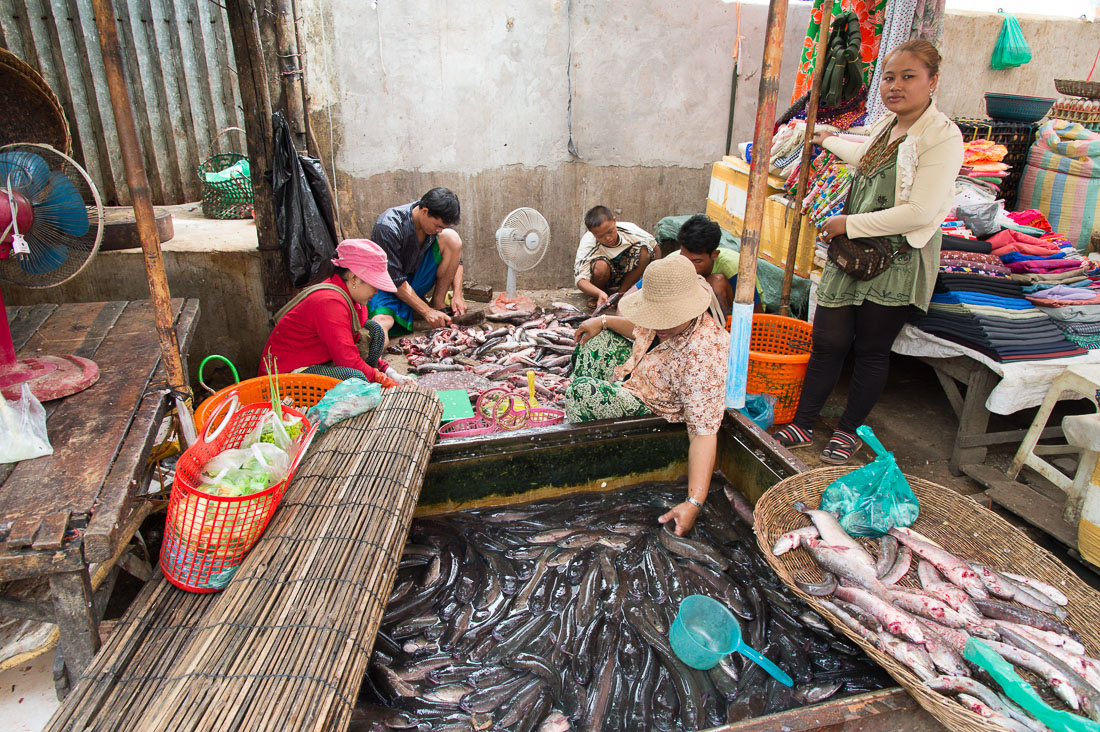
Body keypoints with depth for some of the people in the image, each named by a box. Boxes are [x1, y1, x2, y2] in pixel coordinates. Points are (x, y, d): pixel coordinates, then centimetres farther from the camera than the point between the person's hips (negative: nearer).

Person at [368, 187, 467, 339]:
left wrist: (458, 294, -14)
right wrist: (426, 311, -28)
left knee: (451, 238, -18)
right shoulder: (388, 227, -28)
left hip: (417, 279, 5)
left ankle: (438, 303, -10)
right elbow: (395, 280, -26)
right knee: (381, 323, -38)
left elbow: (455, 259, 1)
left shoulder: (439, 219, -11)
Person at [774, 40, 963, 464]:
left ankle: (849, 430, 22)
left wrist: (850, 224, -16)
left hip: (895, 263, -6)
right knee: (827, 341, 6)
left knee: (872, 350, 5)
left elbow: (920, 213, -22)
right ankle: (803, 424, 16)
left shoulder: (942, 137, -14)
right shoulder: (886, 125, 10)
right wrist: (829, 141, 54)